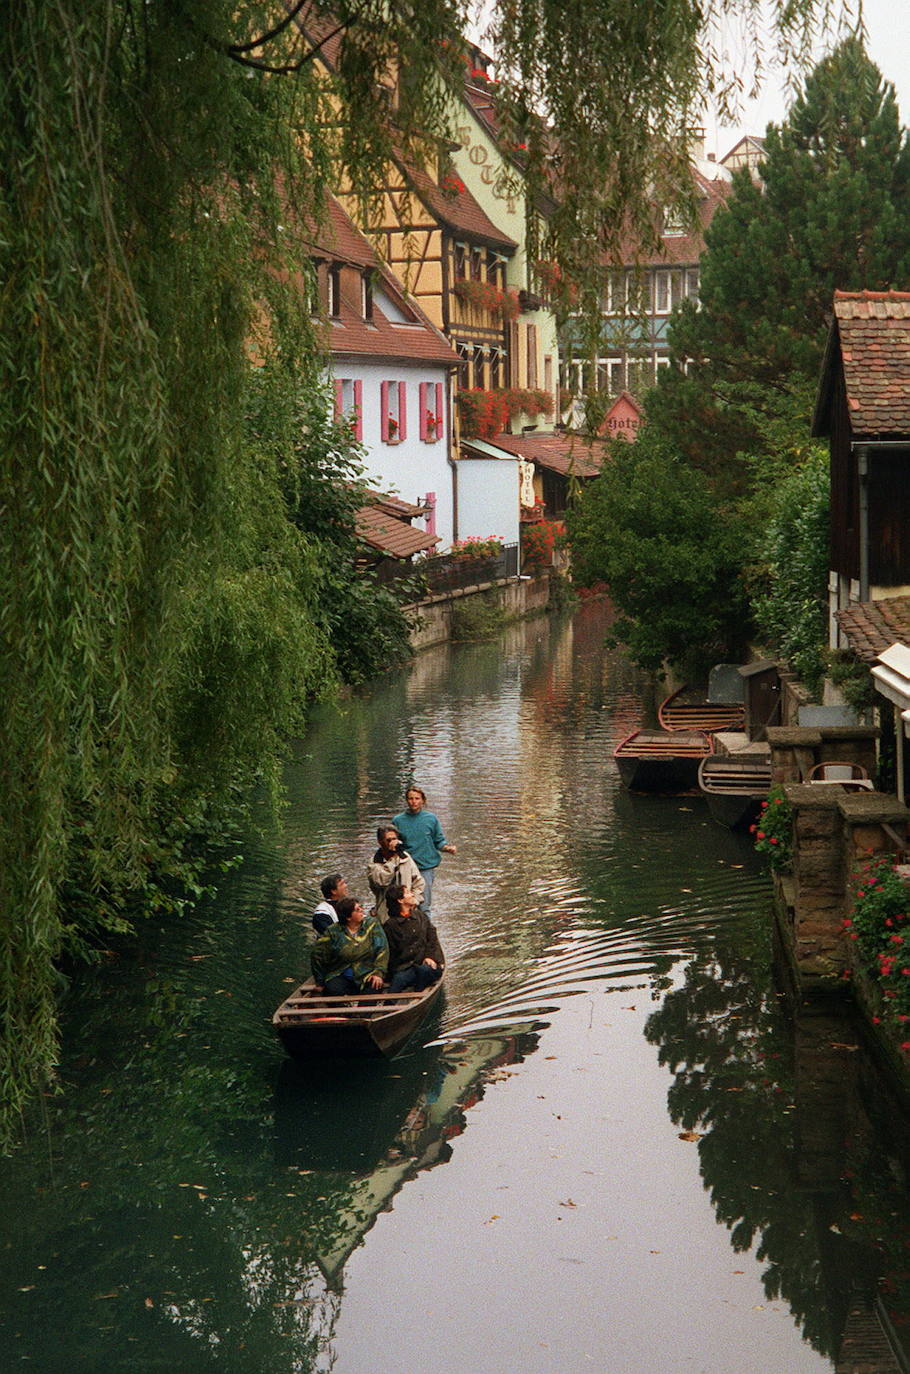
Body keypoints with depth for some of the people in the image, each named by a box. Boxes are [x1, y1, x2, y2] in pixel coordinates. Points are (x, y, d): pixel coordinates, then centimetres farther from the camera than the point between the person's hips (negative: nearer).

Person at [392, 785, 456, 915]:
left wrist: (447, 848, -12)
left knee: (424, 906, -3)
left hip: (427, 867, -1)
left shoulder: (431, 819, 4)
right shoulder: (398, 820, 4)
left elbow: (439, 841, 8)